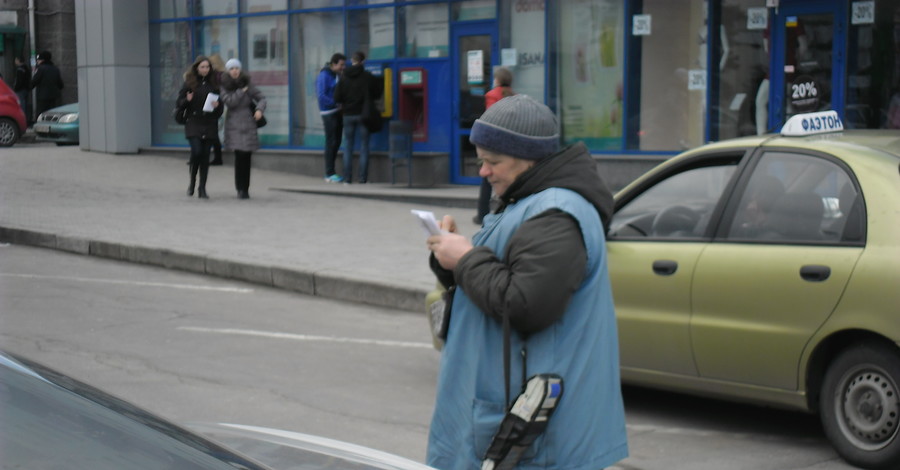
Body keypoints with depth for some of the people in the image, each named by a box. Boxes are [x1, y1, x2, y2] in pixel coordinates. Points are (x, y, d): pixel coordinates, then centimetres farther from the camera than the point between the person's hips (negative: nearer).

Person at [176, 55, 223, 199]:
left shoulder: (214, 83, 8)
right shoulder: (189, 83, 3)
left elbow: (221, 103, 13)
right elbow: (179, 102, 4)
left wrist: (218, 105, -9)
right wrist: (187, 100, -17)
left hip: (210, 124, 2)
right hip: (194, 123, -2)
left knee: (205, 155, 1)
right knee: (197, 151, -16)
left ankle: (202, 188, 9)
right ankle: (192, 181, 7)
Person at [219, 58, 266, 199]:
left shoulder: (247, 84, 7)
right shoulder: (224, 86, 3)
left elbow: (261, 98, 9)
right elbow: (230, 102, -11)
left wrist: (260, 109, -9)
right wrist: (242, 91, -8)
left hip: (248, 123, 2)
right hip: (234, 125, -2)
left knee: (246, 156, 2)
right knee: (240, 155, -13)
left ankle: (244, 188, 14)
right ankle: (241, 189, -6)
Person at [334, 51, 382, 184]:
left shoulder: (344, 78, -2)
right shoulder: (368, 77, -6)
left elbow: (337, 98, -5)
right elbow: (377, 94, 1)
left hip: (348, 115, 1)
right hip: (363, 115, -1)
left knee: (348, 147, 8)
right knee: (364, 146, 4)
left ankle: (347, 178, 4)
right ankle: (363, 178, 0)